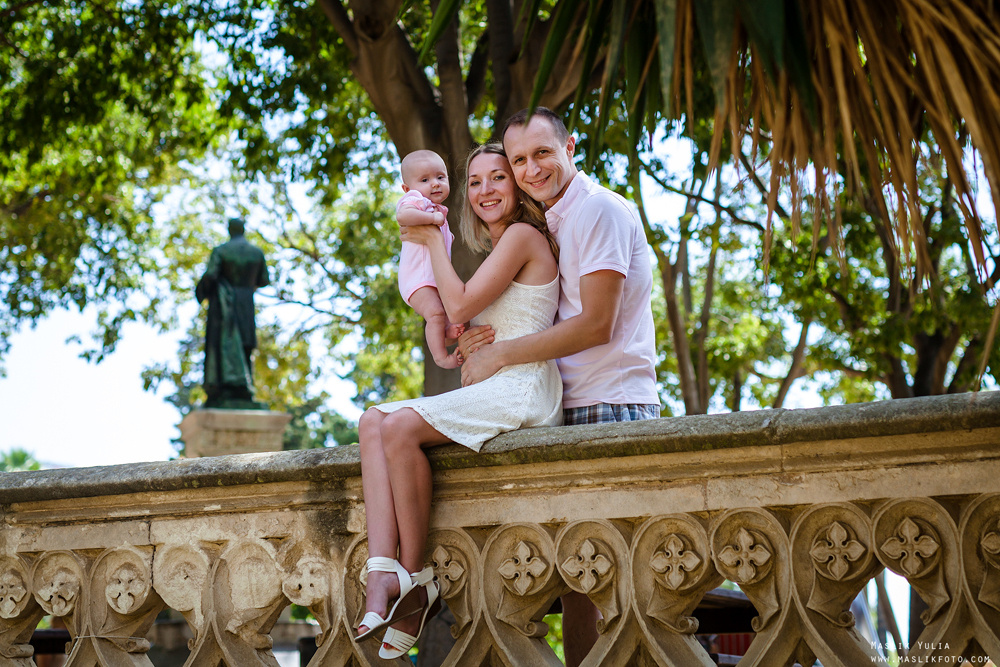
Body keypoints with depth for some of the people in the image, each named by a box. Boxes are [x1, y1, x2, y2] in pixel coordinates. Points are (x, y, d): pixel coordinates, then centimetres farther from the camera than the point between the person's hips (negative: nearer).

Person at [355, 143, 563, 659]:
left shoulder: (524, 237, -3)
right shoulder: (499, 250, 26)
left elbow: (459, 306, -9)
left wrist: (433, 242, 3)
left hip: (521, 391, -10)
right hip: (487, 392, 10)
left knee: (400, 426, -27)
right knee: (374, 421, -9)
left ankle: (415, 578, -17)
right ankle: (382, 574, -25)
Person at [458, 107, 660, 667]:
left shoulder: (600, 210, -8)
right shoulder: (554, 223, 20)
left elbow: (596, 325, -15)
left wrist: (500, 354, -10)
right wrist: (481, 341, 2)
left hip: (613, 409, -9)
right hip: (576, 411, 9)